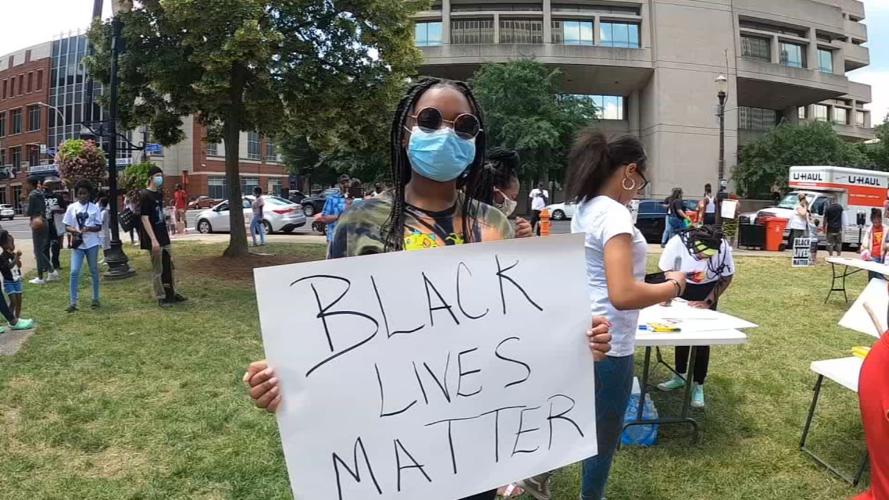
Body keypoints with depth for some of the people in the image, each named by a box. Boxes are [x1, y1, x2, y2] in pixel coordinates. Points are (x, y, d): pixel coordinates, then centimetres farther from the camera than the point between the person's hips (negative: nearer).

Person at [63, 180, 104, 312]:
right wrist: (73, 230, -17)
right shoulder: (72, 207, 3)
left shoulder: (95, 208, 1)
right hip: (77, 244, 0)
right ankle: (72, 302, -5)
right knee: (74, 271, -9)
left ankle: (95, 299, 21)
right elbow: (66, 226, 5)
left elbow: (99, 227, 0)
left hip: (92, 243, 0)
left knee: (94, 271, 10)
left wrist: (88, 228, -20)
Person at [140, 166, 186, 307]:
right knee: (157, 270, 1)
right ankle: (161, 298, 10)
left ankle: (171, 293, 26)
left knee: (168, 267, 15)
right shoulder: (145, 195, -14)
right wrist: (153, 239, -24)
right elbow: (144, 218, -18)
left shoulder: (160, 194, 11)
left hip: (164, 236, 8)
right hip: (154, 239, -8)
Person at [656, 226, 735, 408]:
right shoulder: (677, 243, -32)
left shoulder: (723, 247, -30)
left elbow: (727, 277, -13)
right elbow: (665, 272, -17)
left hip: (708, 290, -1)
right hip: (682, 288, 1)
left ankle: (698, 385, 8)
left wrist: (707, 302, -20)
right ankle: (680, 376, 26)